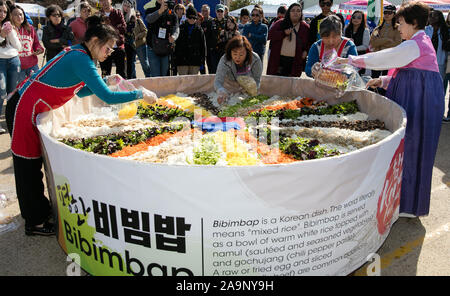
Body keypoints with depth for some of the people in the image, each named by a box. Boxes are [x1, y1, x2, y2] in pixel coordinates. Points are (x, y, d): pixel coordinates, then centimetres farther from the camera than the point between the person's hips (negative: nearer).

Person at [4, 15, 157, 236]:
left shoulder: (78, 54, 8)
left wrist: (105, 82, 7)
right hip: (23, 110, -9)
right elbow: (107, 97, -26)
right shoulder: (81, 59, -21)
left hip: (29, 107, 10)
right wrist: (141, 94, -17)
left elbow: (80, 91, 19)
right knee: (28, 165, 0)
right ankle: (35, 223, 11)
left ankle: (37, 210, 30)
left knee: (32, 163, 17)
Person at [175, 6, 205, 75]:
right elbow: (176, 45, 7)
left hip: (195, 61, 1)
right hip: (182, 61, -1)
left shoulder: (199, 30, 10)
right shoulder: (180, 28, 8)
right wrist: (175, 58, 0)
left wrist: (202, 61, 3)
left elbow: (203, 46, 9)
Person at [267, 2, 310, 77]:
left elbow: (309, 43, 17)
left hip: (295, 62, 0)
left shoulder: (305, 27, 10)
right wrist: (284, 33, -10)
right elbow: (270, 35, 1)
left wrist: (306, 51, -1)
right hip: (278, 59, 0)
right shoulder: (280, 23, 9)